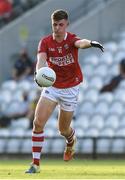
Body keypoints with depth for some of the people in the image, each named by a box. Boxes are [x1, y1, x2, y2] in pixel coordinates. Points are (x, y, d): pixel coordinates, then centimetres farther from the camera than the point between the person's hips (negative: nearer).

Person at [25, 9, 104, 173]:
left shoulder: (71, 39, -16)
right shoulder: (45, 42, -10)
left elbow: (81, 43, -41)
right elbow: (41, 59, -27)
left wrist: (90, 43, -66)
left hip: (70, 89, -1)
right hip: (52, 87, 2)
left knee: (64, 130, 9)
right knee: (38, 122, -14)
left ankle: (71, 141, 47)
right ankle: (36, 163, -8)